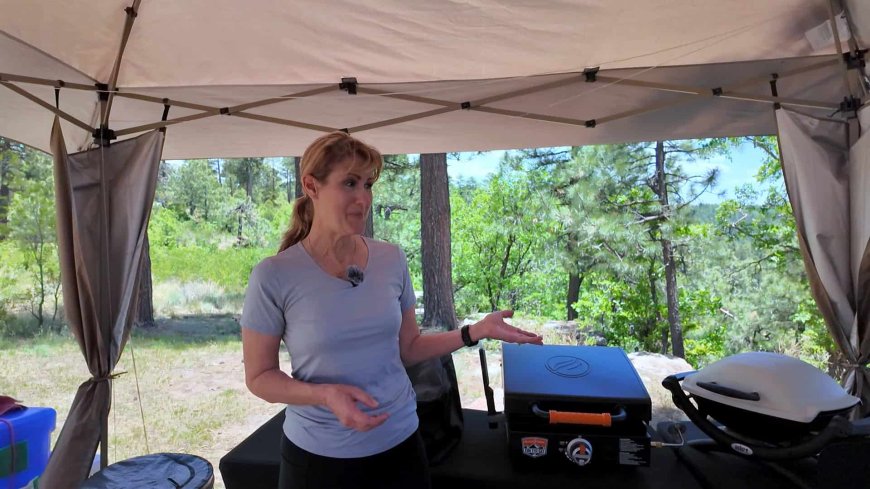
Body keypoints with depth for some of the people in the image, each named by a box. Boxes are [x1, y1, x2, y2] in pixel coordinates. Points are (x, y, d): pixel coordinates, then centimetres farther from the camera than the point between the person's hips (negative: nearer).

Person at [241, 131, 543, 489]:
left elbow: (408, 348, 4)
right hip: (318, 455, -3)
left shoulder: (391, 259, -5)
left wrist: (476, 331, -7)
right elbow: (259, 376, -7)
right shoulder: (274, 276, -15)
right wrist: (325, 394, -24)